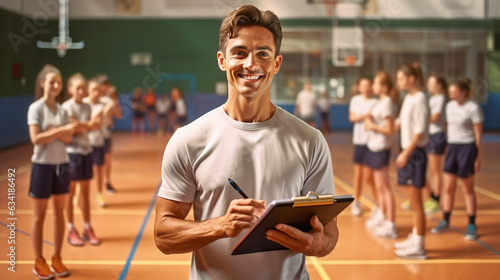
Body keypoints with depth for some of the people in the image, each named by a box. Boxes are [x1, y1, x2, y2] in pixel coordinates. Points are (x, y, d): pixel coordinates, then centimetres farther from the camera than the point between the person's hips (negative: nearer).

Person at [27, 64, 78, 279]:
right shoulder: (35, 108, -9)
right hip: (43, 165, -5)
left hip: (61, 164, 5)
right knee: (39, 216, 3)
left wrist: (54, 132, -18)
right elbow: (36, 139, -19)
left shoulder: (61, 110, 6)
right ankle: (39, 262, 11)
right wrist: (62, 130, -22)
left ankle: (57, 259, 19)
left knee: (59, 213, 9)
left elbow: (68, 138, 0)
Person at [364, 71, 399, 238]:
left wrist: (373, 126, -13)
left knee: (385, 188, -5)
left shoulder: (387, 104, -16)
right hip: (374, 147, 9)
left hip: (381, 149, -9)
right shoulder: (380, 102, 11)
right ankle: (383, 219, 28)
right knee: (379, 187, 17)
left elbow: (390, 130, -20)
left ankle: (391, 226, -1)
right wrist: (369, 123, 1)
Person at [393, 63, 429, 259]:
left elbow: (419, 132, -18)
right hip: (408, 152, 8)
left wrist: (406, 153, -18)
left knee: (416, 203, -4)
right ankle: (415, 238, 24)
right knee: (413, 201, 15)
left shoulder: (419, 99, -14)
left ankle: (419, 246, 2)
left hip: (415, 153, -8)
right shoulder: (408, 98, 11)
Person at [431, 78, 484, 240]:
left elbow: (478, 134, -9)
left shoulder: (473, 108, -11)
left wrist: (478, 157, -10)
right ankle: (445, 221, 19)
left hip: (467, 148, -5)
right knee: (448, 188, 8)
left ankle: (472, 226, 12)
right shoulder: (450, 106, 7)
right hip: (452, 147, 6)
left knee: (468, 190, 2)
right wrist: (446, 146, 13)